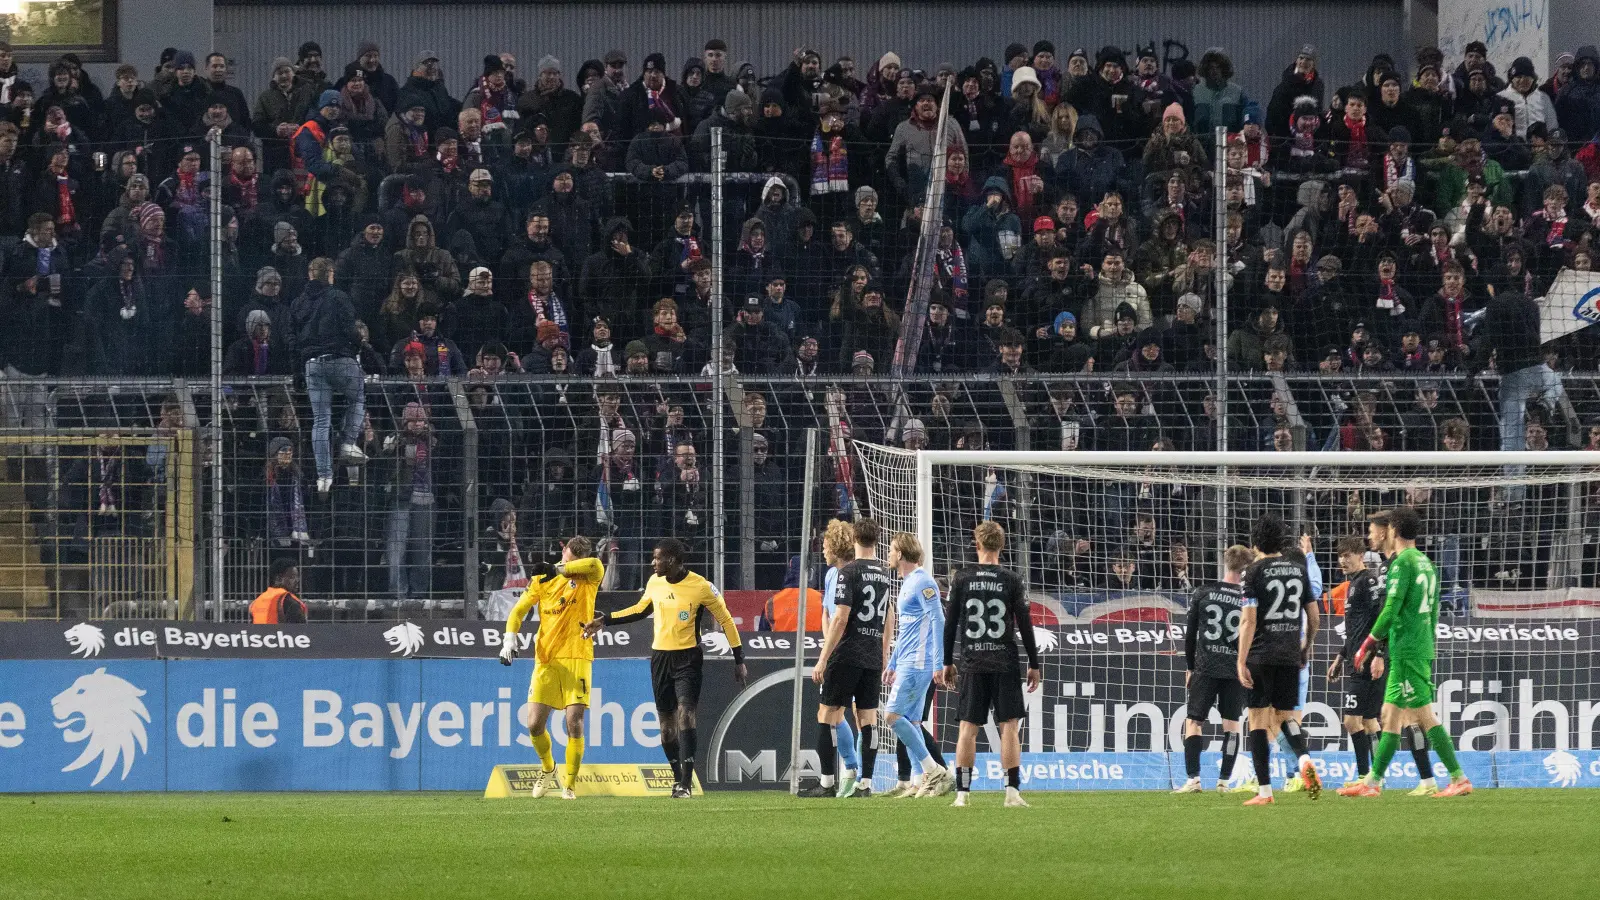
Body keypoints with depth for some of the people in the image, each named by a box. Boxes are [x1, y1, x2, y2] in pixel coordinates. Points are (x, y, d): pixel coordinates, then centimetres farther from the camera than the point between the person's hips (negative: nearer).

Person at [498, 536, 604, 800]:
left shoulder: (588, 578, 1)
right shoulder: (542, 580, 7)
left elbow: (596, 565, -22)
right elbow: (519, 610, 6)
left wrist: (558, 570, -21)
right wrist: (510, 638, -10)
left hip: (577, 659, -2)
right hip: (546, 659, 2)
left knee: (574, 722, -11)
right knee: (535, 724, -3)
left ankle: (570, 783, 3)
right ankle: (547, 767, 26)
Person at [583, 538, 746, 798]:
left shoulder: (700, 586, -12)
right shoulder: (655, 582, 3)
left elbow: (725, 620, -3)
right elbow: (640, 610, 22)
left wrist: (739, 660, -2)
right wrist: (604, 621, 19)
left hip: (688, 659, -5)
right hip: (660, 657, 5)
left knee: (685, 713, -20)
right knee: (666, 721, 6)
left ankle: (686, 784, -24)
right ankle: (681, 779, 19)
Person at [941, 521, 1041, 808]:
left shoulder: (962, 579, 1)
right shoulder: (1011, 581, -2)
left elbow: (950, 624, 3)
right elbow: (1025, 625, -1)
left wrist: (947, 663, 12)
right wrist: (1034, 664, 7)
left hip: (972, 665, 1)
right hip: (1005, 663, -1)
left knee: (967, 728, 4)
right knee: (1009, 726, 1)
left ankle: (962, 792, 0)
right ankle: (1012, 791, -6)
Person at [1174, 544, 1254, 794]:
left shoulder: (1204, 594, 0)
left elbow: (1190, 634, 5)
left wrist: (1190, 667, 15)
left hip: (1206, 669, 0)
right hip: (1236, 669, 0)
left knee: (1193, 722, 5)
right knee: (1231, 724, 8)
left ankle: (1194, 779, -6)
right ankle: (1224, 781, 4)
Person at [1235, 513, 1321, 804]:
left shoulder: (1255, 572, -5)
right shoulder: (1299, 570, 9)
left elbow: (1249, 621, -12)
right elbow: (1313, 616, 12)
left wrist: (1241, 662, -11)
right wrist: (1306, 647, 28)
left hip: (1261, 656, -4)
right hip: (1290, 656, 4)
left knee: (1258, 719, 2)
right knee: (1285, 715, 15)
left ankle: (1264, 790, -1)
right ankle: (1304, 759, -15)